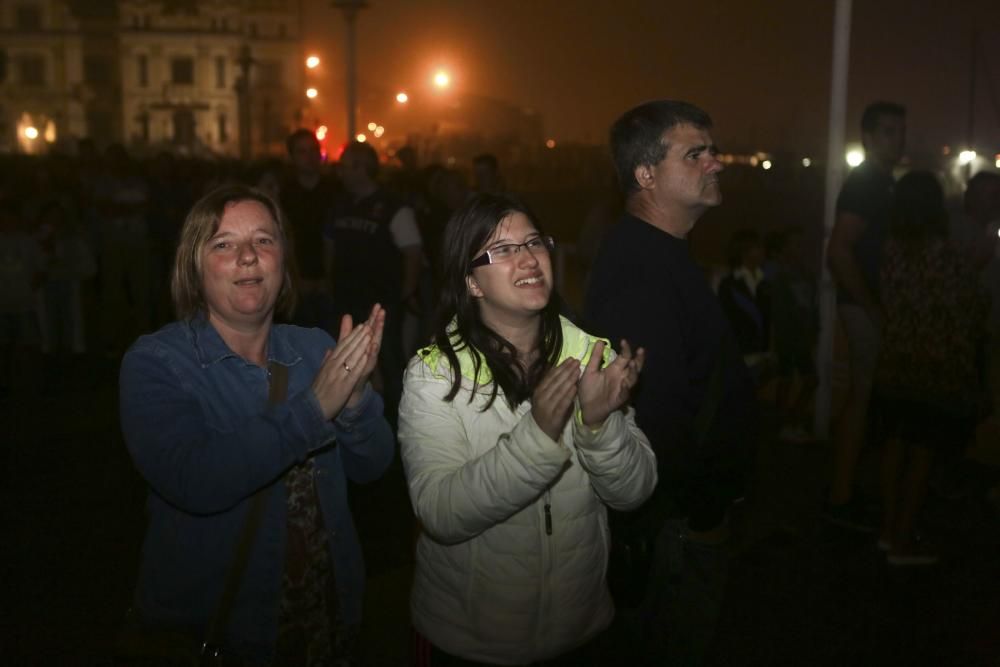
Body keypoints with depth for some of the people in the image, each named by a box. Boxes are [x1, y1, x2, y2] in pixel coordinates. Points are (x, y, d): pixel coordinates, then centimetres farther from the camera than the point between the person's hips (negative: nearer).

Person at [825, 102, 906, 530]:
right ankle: (841, 500, 3)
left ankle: (843, 487, 25)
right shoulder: (864, 185, -14)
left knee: (863, 397, 15)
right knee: (865, 397, -5)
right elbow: (839, 252, -23)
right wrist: (873, 309, -20)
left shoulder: (879, 183, 16)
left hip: (872, 305, 10)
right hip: (866, 306, -10)